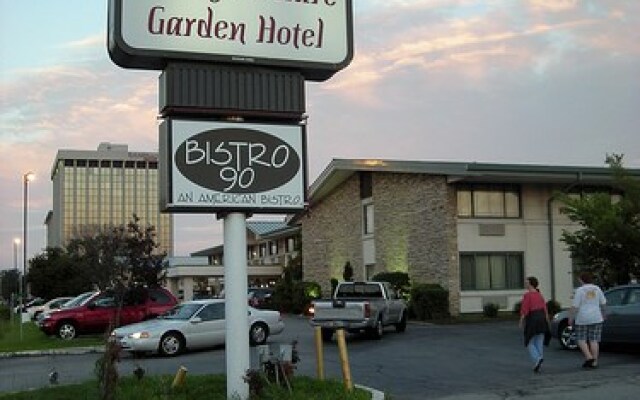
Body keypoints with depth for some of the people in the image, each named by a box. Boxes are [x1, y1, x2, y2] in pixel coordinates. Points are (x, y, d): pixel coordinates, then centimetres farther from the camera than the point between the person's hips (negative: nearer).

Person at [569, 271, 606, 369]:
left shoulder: (580, 290, -9)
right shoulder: (597, 289, 4)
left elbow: (575, 306, -12)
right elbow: (603, 303, 9)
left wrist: (571, 318, -5)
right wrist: (603, 315, 22)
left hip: (582, 319, -4)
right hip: (596, 319, 4)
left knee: (581, 340, 6)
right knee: (594, 340, 5)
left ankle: (589, 357, -9)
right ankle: (594, 362, 4)